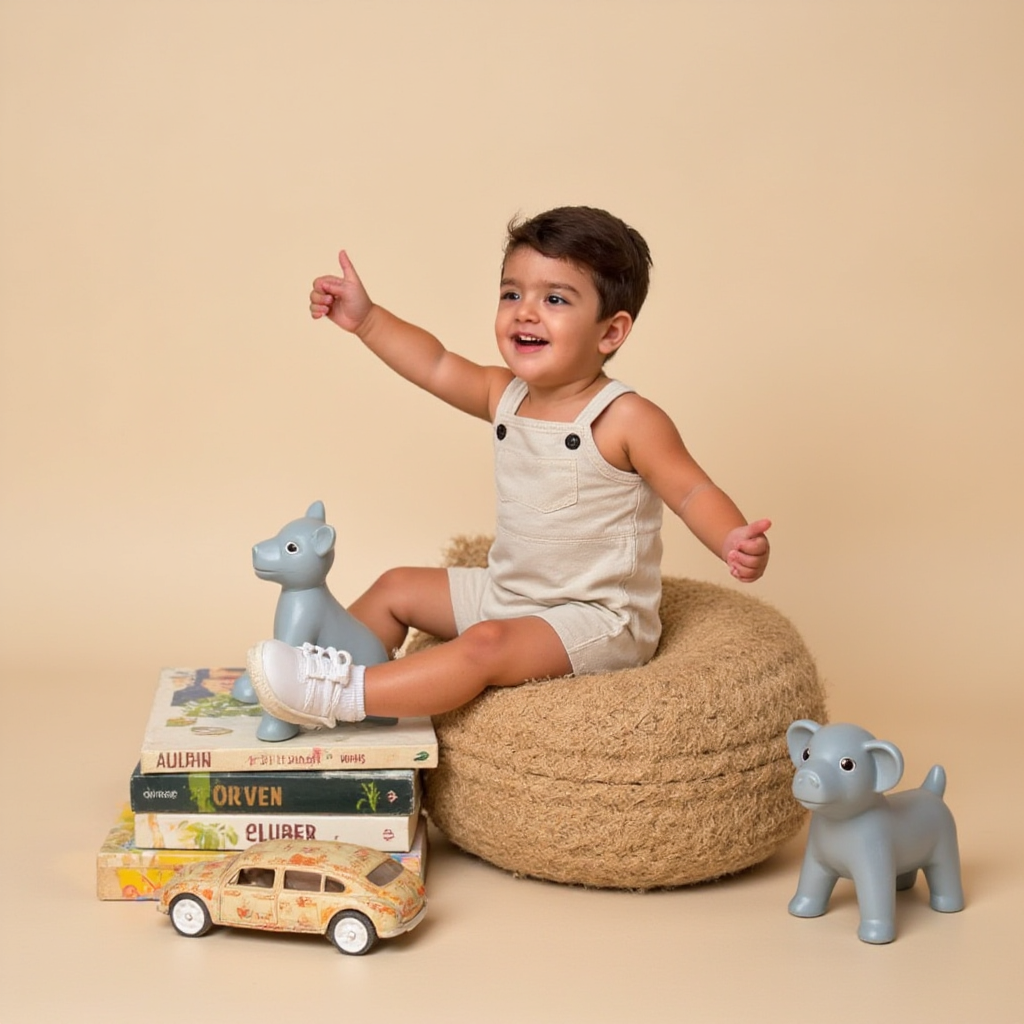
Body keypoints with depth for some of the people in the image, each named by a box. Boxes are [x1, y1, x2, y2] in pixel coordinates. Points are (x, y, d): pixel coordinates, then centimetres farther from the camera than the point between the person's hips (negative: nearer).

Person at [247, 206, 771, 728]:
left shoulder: (626, 420, -20)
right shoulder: (506, 396, 1)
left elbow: (691, 490, -21)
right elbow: (435, 365, 10)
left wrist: (734, 540, -41)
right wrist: (366, 319, 3)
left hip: (597, 619, -8)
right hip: (508, 594, 8)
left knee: (487, 646, -31)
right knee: (396, 588, 14)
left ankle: (344, 695, -31)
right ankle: (326, 661, 24)